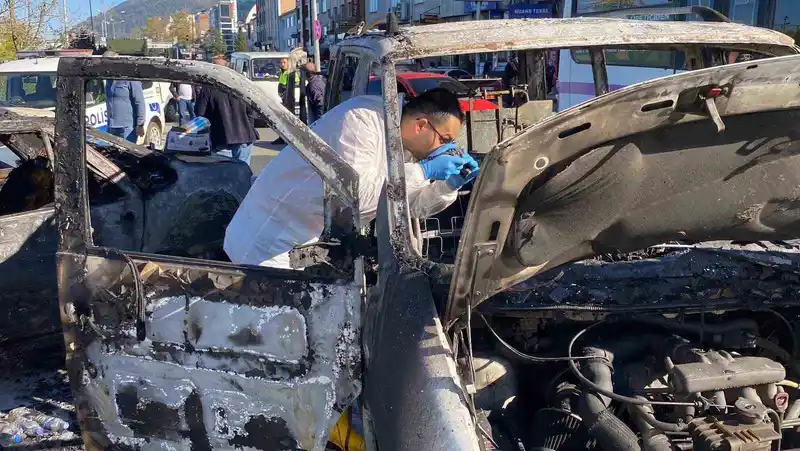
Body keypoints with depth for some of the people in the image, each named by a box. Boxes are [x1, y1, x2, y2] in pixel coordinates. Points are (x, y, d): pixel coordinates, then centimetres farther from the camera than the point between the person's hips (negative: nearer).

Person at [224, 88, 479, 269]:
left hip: (311, 247, 9)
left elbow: (413, 207, 10)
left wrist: (449, 185, -7)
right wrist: (424, 171, -29)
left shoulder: (404, 145, 4)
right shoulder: (362, 120, -24)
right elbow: (352, 193, -36)